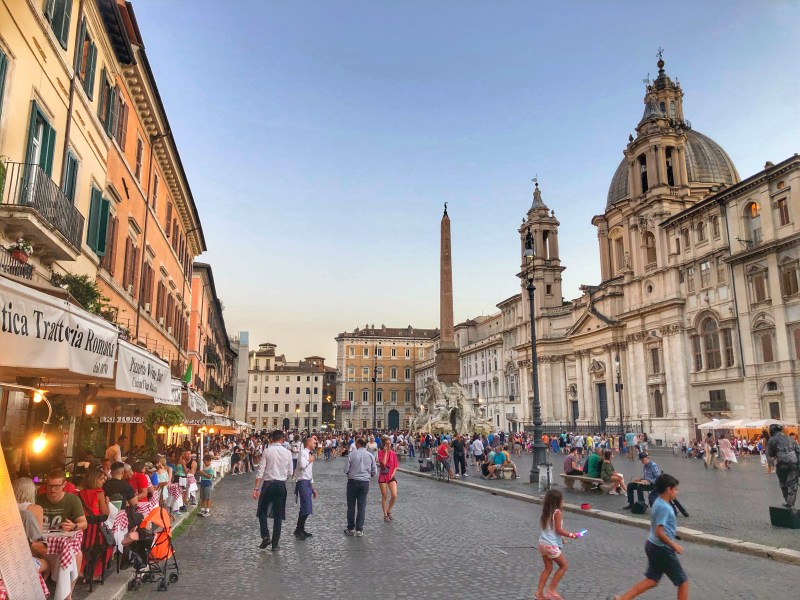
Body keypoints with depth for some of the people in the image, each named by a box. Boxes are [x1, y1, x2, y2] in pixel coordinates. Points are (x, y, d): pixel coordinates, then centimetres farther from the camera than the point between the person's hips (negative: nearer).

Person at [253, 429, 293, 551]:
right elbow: (290, 473, 5)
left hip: (268, 484, -2)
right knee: (278, 515, 9)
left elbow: (260, 471, -10)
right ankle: (275, 543, 12)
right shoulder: (288, 453, 0)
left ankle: (265, 537, 2)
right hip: (281, 485, 2)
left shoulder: (267, 451, -7)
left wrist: (256, 488, -6)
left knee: (262, 512, 16)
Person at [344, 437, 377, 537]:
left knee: (351, 506, 9)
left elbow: (346, 470, -8)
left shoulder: (352, 454, -8)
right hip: (365, 482, 2)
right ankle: (359, 529, 9)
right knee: (362, 506, 8)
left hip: (352, 481, -2)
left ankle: (351, 528, 15)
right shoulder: (370, 456, 1)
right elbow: (374, 472, 4)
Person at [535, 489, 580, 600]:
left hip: (543, 542, 8)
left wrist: (560, 538, 24)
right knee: (563, 566, 9)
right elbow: (559, 530, -15)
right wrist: (571, 535, -1)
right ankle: (551, 590, 9)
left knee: (548, 568, 17)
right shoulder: (557, 512, -13)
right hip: (551, 545, -8)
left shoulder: (546, 512, 11)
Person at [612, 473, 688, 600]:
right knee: (683, 582, 7)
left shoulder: (659, 503, 8)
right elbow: (659, 532, -26)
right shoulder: (664, 507, -22)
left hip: (653, 546, 10)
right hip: (662, 549, -9)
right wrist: (674, 545, -16)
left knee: (651, 580, 15)